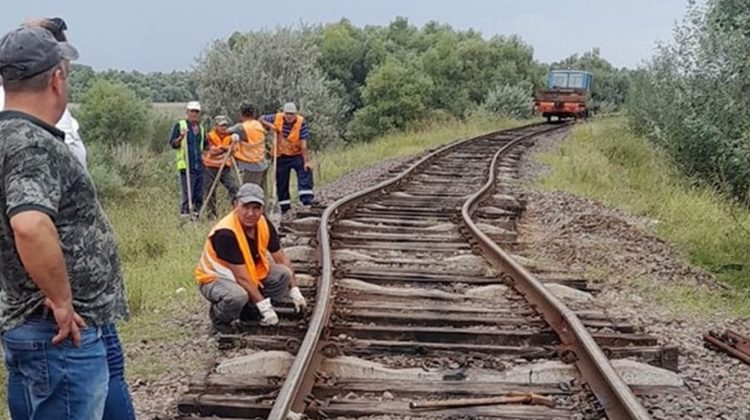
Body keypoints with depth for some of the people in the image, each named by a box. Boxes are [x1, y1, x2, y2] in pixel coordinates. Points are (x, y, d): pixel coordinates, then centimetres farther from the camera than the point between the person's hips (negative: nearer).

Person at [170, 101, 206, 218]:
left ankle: (195, 213, 13)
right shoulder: (180, 125, 1)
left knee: (199, 194, 6)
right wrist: (180, 138, -22)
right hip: (186, 165, -6)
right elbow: (172, 144, -6)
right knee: (187, 193, -10)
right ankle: (185, 213, -6)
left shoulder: (201, 128, 19)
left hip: (199, 166, 6)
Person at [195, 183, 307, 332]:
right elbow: (241, 277, -30)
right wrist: (264, 306, -27)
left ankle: (251, 311, 5)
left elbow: (282, 258, 1)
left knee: (283, 274, -13)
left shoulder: (264, 224, -9)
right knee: (237, 296, -39)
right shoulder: (226, 233, -32)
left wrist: (294, 291, -4)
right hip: (215, 278, -7)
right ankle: (219, 316, -4)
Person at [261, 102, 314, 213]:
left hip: (297, 154, -2)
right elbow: (262, 119, 6)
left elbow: (303, 144, -24)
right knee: (281, 181, 7)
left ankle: (307, 198, -27)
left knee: (306, 171, -25)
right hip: (281, 155, 3)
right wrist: (270, 125, -15)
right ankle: (284, 205, 22)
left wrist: (306, 161, -27)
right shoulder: (277, 118, -11)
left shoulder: (301, 122, -20)